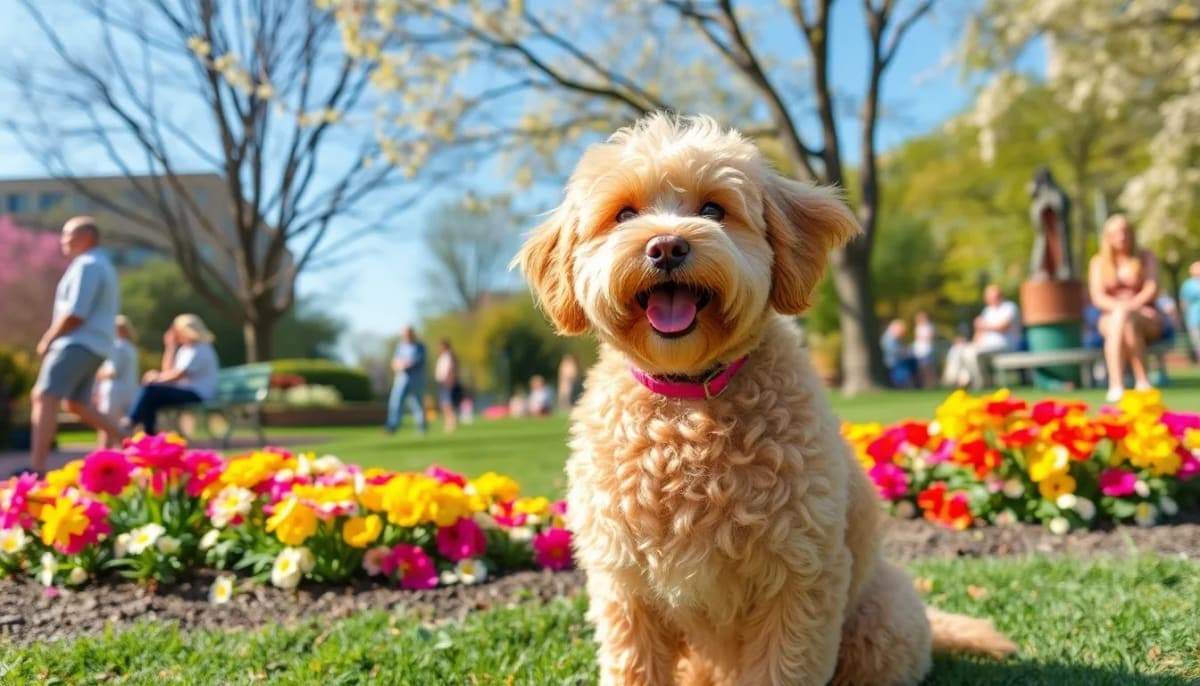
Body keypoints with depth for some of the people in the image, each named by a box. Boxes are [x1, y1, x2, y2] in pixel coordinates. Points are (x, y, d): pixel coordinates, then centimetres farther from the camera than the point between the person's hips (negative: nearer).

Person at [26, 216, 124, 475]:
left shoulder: (87, 265, -11)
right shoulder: (103, 265, 21)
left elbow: (75, 313, -19)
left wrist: (48, 339, -7)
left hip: (80, 344, -10)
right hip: (95, 346, 10)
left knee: (44, 397, -13)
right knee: (76, 403, 17)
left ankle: (37, 465, -18)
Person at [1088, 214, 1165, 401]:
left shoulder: (1146, 258, 9)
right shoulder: (1098, 262, 10)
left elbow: (1152, 289, -5)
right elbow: (1098, 297, -1)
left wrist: (1130, 306, -25)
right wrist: (1119, 307, -23)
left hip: (1147, 319, -1)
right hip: (1110, 319, 1)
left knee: (1127, 319, -38)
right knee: (1116, 326, -37)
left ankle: (1120, 384, -43)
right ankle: (1116, 384, -52)